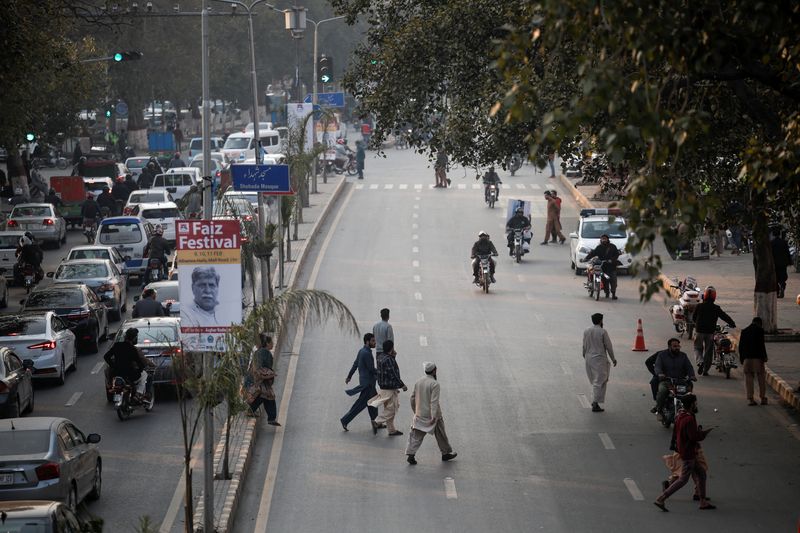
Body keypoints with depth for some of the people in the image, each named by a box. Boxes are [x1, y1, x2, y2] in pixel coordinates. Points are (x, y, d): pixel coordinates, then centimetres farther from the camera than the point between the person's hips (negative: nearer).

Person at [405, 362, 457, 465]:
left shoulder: (418, 381, 3)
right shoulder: (434, 384, -17)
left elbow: (413, 397, 9)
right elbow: (434, 401, -23)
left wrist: (415, 411, 22)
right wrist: (434, 417, -27)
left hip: (420, 414, 5)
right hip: (432, 414, -5)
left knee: (416, 435, 3)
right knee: (441, 435, 13)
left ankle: (410, 454, -11)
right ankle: (446, 453, 27)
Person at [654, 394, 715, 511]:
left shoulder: (680, 416, 7)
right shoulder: (689, 419, -23)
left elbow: (675, 433, 15)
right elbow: (694, 436, -26)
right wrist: (704, 432, -8)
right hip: (688, 453, -10)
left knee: (701, 473, 17)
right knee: (683, 479, -5)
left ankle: (703, 502, 21)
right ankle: (661, 499, -8)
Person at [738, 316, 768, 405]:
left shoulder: (744, 331, 12)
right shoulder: (759, 330, -2)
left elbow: (740, 346, 11)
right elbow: (761, 345, -9)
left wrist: (741, 359, 15)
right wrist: (764, 357, -6)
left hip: (746, 358, 4)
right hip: (757, 357, -4)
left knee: (748, 378, 4)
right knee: (761, 378, 5)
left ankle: (750, 398, -2)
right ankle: (762, 398, 5)